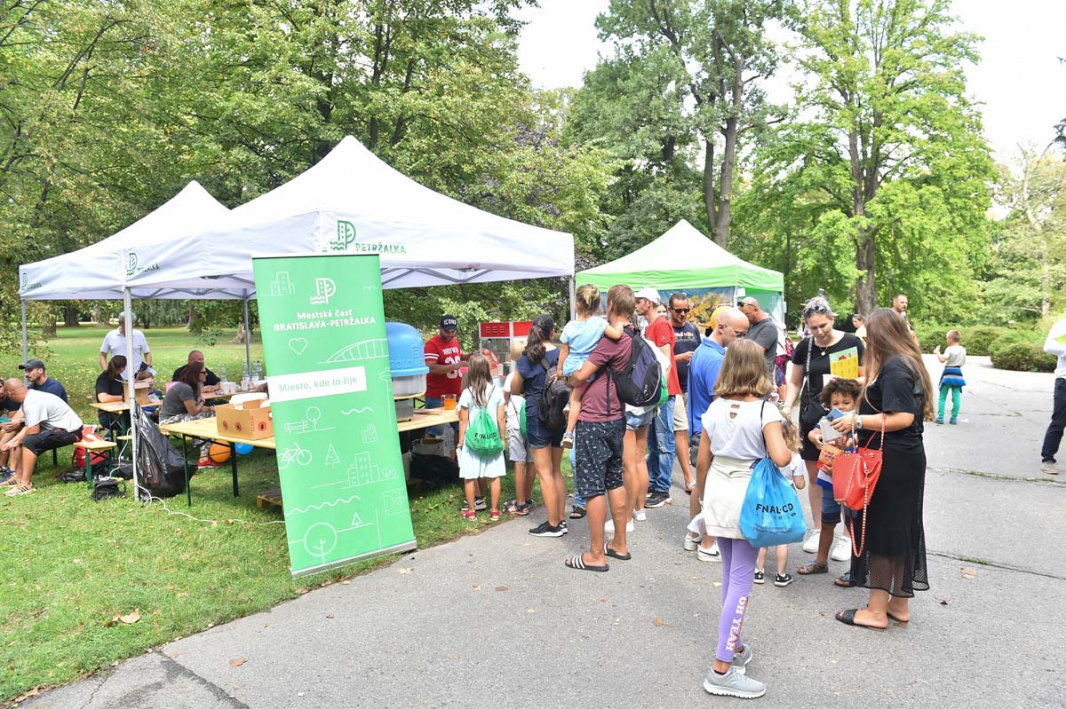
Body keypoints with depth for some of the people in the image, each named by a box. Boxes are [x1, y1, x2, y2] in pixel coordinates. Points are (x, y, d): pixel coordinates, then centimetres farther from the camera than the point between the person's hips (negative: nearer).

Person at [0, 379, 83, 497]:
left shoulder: (31, 403, -21)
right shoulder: (31, 397, 7)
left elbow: (33, 432, -20)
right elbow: (29, 427, 9)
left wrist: (17, 442, -2)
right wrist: (11, 442, 5)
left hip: (69, 431, -11)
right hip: (62, 427, 11)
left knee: (29, 442, -22)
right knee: (24, 439, 16)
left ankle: (25, 484, -16)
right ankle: (18, 477, 17)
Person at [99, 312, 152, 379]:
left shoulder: (139, 335, 3)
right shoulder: (110, 336, 4)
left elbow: (147, 353, 10)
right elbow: (103, 355, 10)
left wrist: (148, 365, -8)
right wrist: (105, 371, -3)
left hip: (137, 378, 0)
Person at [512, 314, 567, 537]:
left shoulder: (527, 358, -11)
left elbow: (515, 390, 0)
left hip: (537, 417, -5)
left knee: (545, 472, 2)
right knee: (556, 470, 15)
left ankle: (553, 525, 7)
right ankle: (561, 521, 20)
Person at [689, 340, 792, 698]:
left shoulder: (714, 408, 1)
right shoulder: (765, 409, -12)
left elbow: (702, 461, 5)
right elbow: (780, 458, -23)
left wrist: (703, 497, 20)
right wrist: (790, 448, 0)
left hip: (717, 493, 5)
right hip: (748, 498, -5)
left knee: (730, 573, 20)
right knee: (742, 580, 0)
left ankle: (734, 645, 34)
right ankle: (722, 668, 2)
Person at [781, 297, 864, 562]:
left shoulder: (852, 343, -5)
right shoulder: (804, 347, 4)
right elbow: (795, 382, 13)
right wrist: (787, 406, -2)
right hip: (811, 418, 3)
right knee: (814, 475, 11)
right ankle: (818, 530, 26)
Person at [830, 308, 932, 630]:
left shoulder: (893, 367, -18)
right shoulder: (909, 362, 13)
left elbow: (902, 418, -25)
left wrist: (858, 421, -18)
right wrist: (862, 419, 17)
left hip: (891, 462, -10)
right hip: (907, 458, 10)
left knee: (880, 531, 0)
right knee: (901, 530, 16)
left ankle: (876, 610, 10)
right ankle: (900, 604, 28)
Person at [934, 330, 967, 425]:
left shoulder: (950, 349, -13)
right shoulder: (963, 349, 7)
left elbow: (942, 360, -26)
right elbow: (963, 362, 16)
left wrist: (937, 352, -12)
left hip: (948, 373, -5)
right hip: (958, 374, 5)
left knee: (942, 397, 2)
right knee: (956, 398, 6)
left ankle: (940, 417, -1)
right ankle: (954, 418, 7)